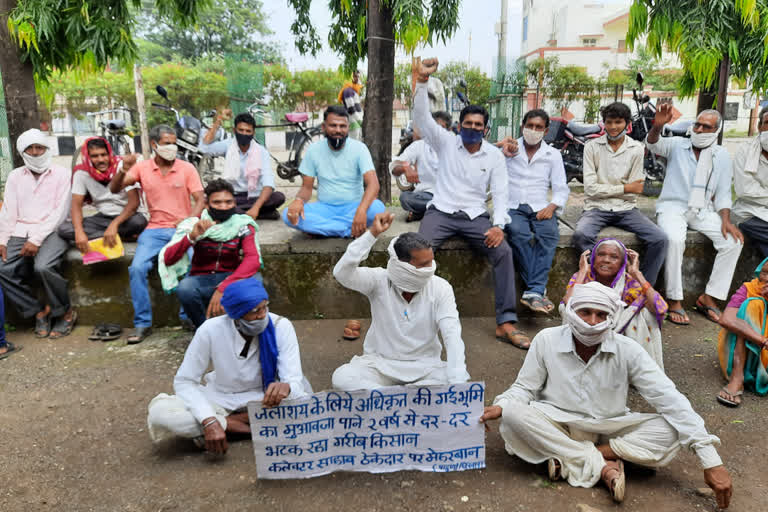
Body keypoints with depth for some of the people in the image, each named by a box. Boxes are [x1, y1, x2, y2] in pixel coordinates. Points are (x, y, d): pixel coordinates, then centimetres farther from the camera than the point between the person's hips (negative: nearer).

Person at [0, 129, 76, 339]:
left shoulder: (62, 174, 3)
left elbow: (59, 212, -6)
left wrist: (37, 239, -16)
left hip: (52, 232, -4)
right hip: (21, 233, 5)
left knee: (43, 266, -32)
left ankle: (65, 313, -9)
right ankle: (38, 310, -1)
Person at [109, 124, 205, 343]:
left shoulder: (187, 168, 4)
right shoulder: (142, 167, 7)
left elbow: (200, 200, -1)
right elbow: (114, 189, 3)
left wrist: (189, 220, -20)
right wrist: (123, 171, -17)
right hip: (155, 229, 2)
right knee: (137, 268, -22)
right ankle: (143, 323, -8)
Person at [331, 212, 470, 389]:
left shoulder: (441, 288, -11)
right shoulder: (379, 280, -12)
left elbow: (452, 335, -19)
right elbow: (342, 273, -30)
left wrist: (457, 382, -32)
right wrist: (372, 234, -35)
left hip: (424, 365, 1)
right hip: (380, 362, -1)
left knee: (461, 377, -28)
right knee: (341, 377, -27)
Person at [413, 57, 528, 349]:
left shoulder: (494, 155, 9)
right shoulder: (446, 142, 8)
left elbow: (500, 193, 3)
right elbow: (421, 118, -4)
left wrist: (499, 224, -15)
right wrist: (422, 81, -16)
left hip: (475, 216, 1)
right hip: (441, 212, -1)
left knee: (504, 252, -24)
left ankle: (506, 323, -21)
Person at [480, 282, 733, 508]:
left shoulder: (627, 350, -13)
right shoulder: (546, 341, -13)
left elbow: (669, 398, -16)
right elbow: (524, 387, -2)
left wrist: (710, 460, -22)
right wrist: (501, 406, -25)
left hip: (609, 429, 1)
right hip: (558, 426, -1)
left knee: (670, 433, -23)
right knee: (513, 413, -31)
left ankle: (570, 459, -19)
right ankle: (603, 466, -21)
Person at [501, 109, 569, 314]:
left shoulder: (553, 155, 17)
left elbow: (561, 188, 11)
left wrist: (552, 206, -9)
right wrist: (499, 148, -11)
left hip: (540, 208, 1)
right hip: (512, 207, -1)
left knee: (550, 234, -33)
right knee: (519, 234, -35)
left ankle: (533, 292, -39)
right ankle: (539, 290, -31)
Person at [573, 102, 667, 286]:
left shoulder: (637, 149, 6)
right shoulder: (592, 147, 3)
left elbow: (634, 192, 3)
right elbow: (590, 188, -6)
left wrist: (605, 190, -4)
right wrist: (624, 188, -5)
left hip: (626, 208, 2)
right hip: (597, 208, -2)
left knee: (659, 239, -20)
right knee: (581, 235, -35)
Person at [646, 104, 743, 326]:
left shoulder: (721, 155, 10)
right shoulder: (677, 145, 3)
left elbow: (723, 193, 10)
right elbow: (653, 144, -18)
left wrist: (726, 220, -6)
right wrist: (657, 126, -40)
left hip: (703, 210, 4)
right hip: (673, 207, -4)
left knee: (734, 240, -19)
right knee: (675, 239, -35)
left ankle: (708, 298, -8)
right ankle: (674, 301, -25)